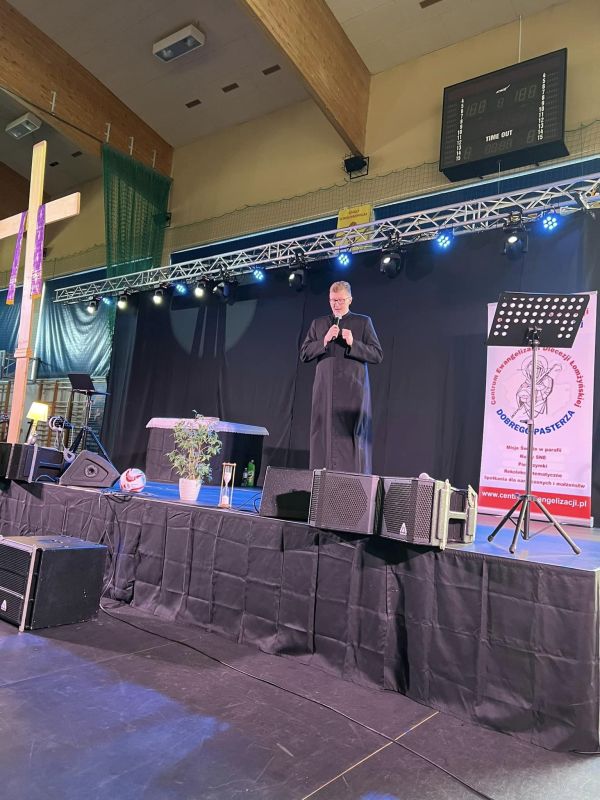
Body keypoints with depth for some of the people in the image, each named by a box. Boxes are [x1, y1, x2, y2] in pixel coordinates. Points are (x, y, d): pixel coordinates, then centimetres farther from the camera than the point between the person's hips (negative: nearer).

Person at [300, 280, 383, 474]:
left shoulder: (363, 322, 10)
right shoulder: (318, 323, 18)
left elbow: (377, 355, 3)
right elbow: (304, 354, 10)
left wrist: (353, 344, -11)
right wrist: (324, 341, -5)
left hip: (353, 392, -3)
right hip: (325, 391, 3)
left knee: (351, 437, -7)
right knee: (323, 435, 1)